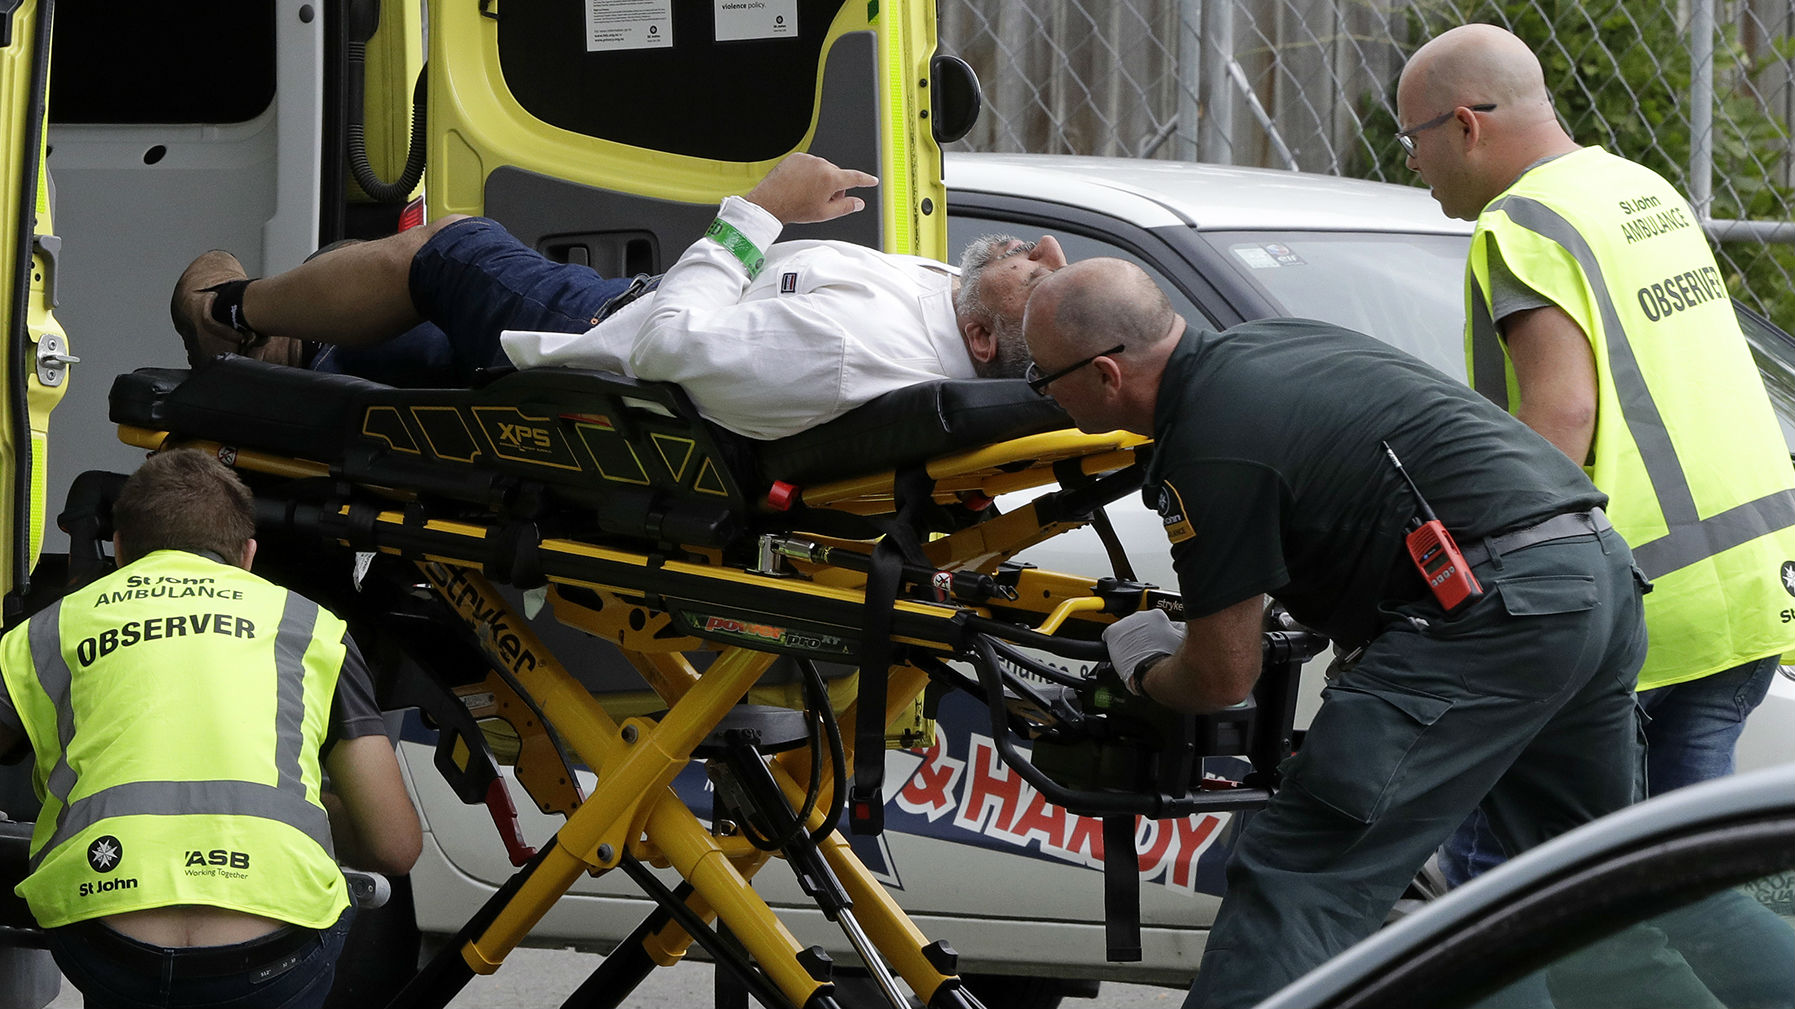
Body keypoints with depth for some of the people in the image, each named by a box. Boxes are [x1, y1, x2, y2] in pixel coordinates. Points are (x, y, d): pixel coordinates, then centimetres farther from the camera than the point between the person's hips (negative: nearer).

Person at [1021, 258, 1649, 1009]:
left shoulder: (1211, 448, -11)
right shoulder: (1259, 346, 17)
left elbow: (1223, 677, -4)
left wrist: (1143, 672, 18)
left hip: (1500, 607, -10)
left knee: (1297, 882, -10)